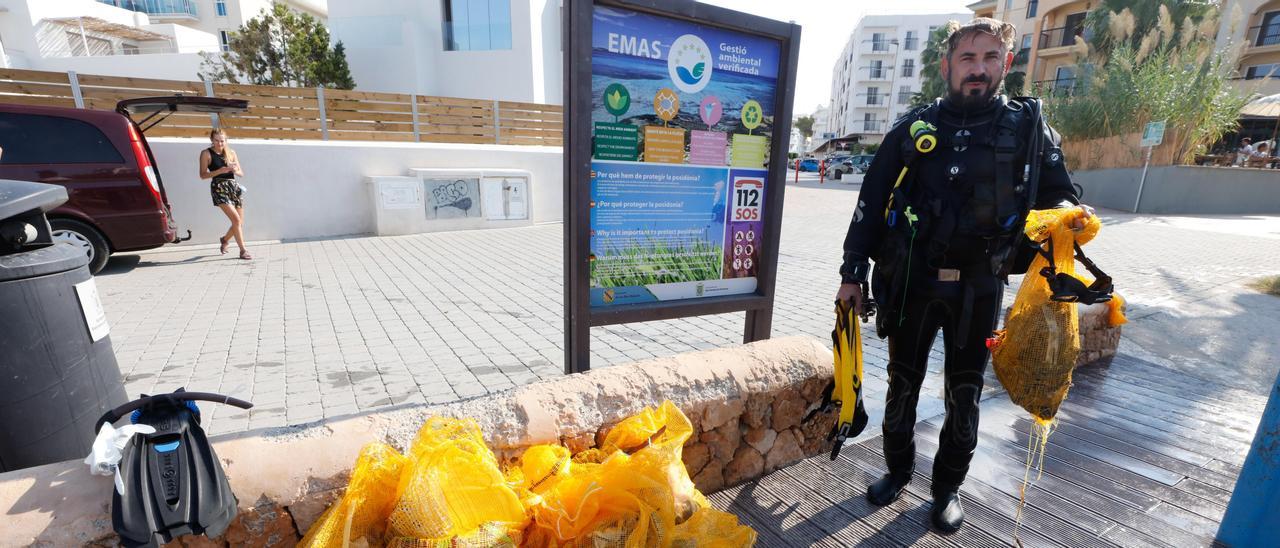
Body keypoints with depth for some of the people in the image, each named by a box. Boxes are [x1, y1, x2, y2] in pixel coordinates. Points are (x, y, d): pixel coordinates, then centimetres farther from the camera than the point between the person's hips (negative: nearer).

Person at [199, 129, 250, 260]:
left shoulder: (231, 152, 13)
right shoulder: (206, 153, 2)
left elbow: (241, 173, 13)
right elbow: (203, 175, -3)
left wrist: (235, 170, -10)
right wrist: (220, 171, -17)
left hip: (234, 187, 5)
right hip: (219, 188, -5)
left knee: (240, 223, 7)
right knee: (236, 219, -17)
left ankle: (225, 239, 37)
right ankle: (243, 250, -12)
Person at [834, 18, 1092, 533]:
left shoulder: (1030, 127, 5)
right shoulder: (914, 127, 3)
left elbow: (1056, 193, 10)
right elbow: (871, 202, 2)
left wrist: (1065, 211, -17)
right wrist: (852, 272, -1)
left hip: (979, 289, 1)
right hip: (910, 281, 0)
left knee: (965, 394, 11)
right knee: (903, 383, 11)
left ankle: (948, 487, 33)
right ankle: (898, 470, 34)